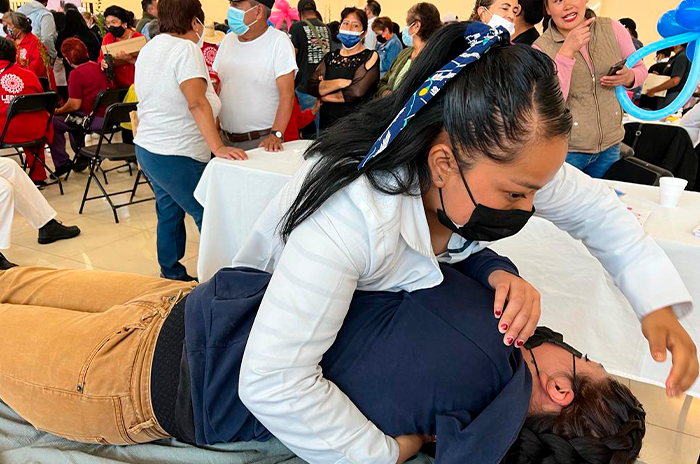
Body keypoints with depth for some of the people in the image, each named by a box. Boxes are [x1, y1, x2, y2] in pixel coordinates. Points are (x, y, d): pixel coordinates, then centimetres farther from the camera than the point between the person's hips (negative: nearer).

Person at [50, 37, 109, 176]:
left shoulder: (76, 74, -15)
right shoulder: (98, 67, 10)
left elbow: (74, 105, -16)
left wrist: (57, 111, 4)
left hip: (93, 120, -9)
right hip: (107, 116, 9)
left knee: (53, 122, 3)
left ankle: (62, 163, 6)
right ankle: (82, 156, 31)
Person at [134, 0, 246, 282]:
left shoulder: (149, 49, 13)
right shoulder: (186, 48, -15)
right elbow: (197, 102, -26)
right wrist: (218, 147, -29)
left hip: (146, 148, 10)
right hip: (177, 155, -10)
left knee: (169, 212, 17)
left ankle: (171, 274, 27)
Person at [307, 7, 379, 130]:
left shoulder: (370, 56, -4)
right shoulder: (330, 57, 11)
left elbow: (356, 91, -17)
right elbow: (311, 87, -3)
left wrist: (323, 96, -6)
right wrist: (340, 83, -17)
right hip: (326, 123, 4)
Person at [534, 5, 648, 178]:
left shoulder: (613, 29, -2)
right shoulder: (541, 48, -11)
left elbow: (640, 69, 11)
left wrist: (629, 77, -13)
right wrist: (566, 52, -28)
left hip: (610, 145, 4)